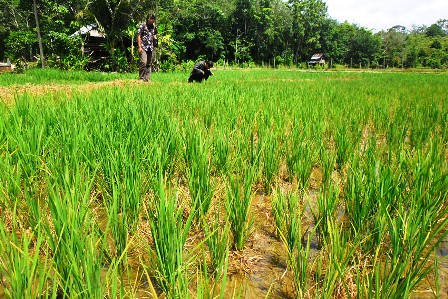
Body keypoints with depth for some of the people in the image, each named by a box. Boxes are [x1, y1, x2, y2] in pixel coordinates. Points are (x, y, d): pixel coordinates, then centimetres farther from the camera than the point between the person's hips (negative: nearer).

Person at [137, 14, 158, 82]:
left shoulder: (154, 27, 10)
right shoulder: (142, 26, -5)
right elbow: (138, 36, -6)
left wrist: (155, 37, 2)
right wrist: (139, 47, -12)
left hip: (151, 47, 6)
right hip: (143, 47, -5)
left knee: (149, 63, 7)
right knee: (143, 62, -16)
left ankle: (147, 78, 14)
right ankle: (141, 78, -9)